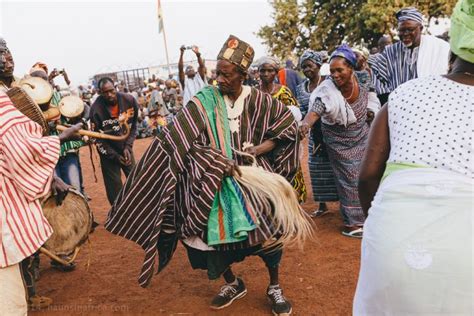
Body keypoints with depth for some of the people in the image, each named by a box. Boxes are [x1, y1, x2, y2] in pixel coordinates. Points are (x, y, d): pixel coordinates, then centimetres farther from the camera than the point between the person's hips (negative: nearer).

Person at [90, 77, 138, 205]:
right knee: (115, 187, 0)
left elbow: (133, 126, -1)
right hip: (108, 152, -3)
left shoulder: (129, 101, -13)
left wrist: (128, 146, -11)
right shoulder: (96, 109, -20)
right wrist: (114, 156, -14)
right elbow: (97, 138, -12)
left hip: (125, 148, 3)